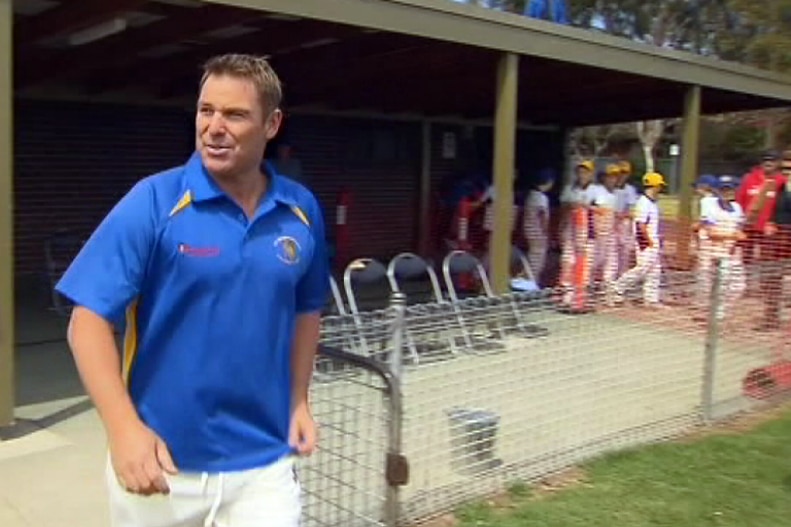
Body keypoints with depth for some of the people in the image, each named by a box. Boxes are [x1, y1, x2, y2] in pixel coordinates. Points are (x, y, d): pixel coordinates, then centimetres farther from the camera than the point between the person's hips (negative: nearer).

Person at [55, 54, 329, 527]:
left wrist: (299, 401, 6)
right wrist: (124, 428, -23)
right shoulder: (153, 201, -12)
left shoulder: (303, 211, -1)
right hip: (160, 462, -1)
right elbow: (89, 320, -13)